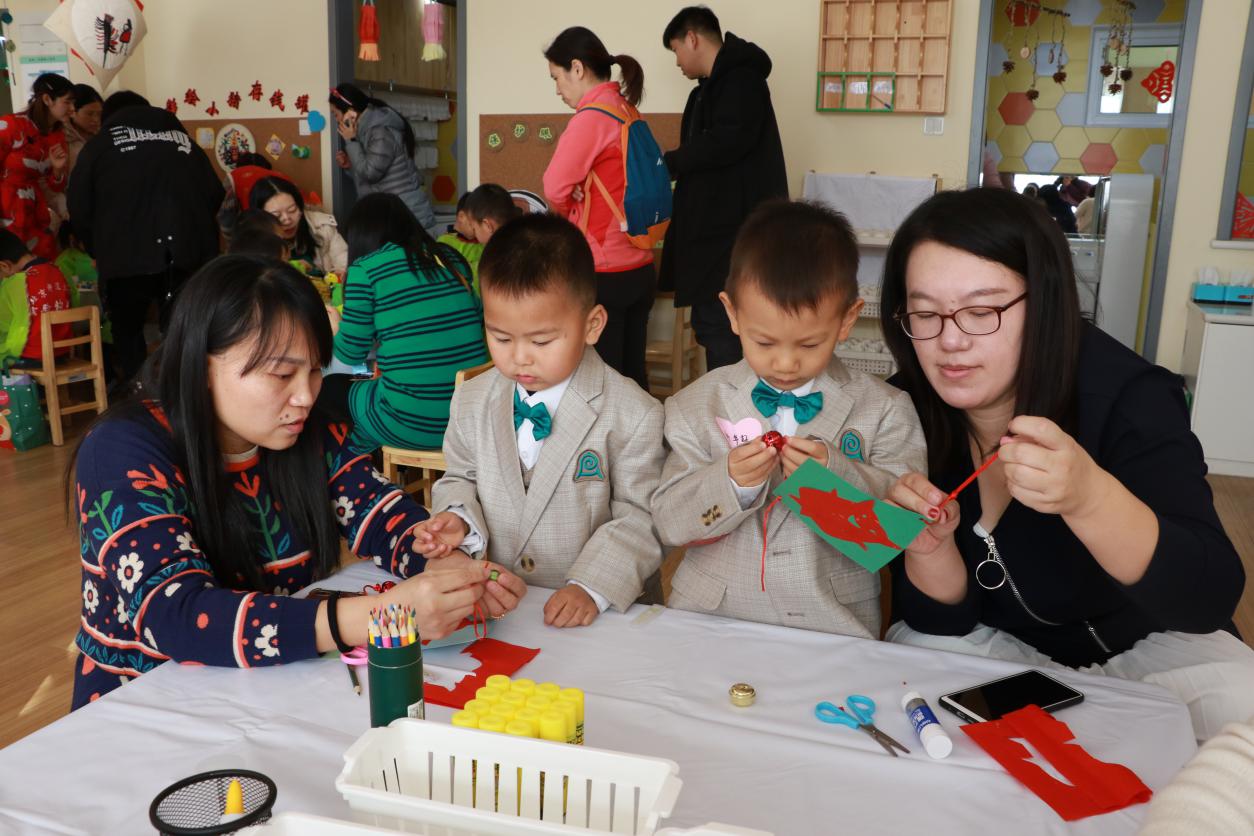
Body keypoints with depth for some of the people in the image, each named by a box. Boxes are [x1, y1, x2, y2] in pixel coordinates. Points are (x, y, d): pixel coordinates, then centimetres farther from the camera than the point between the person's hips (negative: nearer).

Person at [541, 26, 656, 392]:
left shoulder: (593, 115, -12)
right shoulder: (629, 113, 11)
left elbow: (556, 187, -10)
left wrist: (569, 215, 9)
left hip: (603, 274, -8)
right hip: (639, 269, 8)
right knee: (631, 377, 12)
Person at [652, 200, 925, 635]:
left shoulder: (885, 411, 1)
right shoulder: (696, 406, 4)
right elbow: (668, 524, 1)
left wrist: (835, 475, -20)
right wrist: (730, 482, -17)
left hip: (834, 630, 2)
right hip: (709, 617, -1)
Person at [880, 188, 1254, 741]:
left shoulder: (1129, 398, -25)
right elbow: (941, 619, -11)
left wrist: (1090, 498, -51)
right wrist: (928, 547, -35)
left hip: (1144, 641, -3)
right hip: (997, 644, 3)